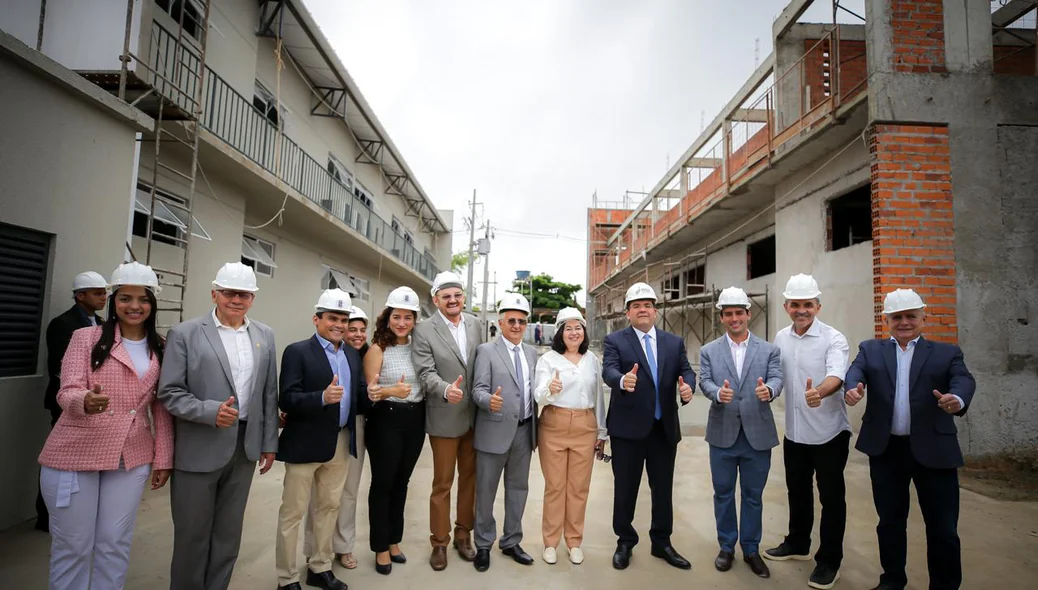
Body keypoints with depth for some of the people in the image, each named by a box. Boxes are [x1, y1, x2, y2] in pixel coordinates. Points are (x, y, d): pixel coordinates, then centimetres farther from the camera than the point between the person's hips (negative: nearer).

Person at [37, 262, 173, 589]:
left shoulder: (161, 348, 4)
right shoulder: (85, 337, -3)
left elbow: (162, 406, 6)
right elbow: (67, 392, -12)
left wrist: (163, 458, 4)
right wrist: (86, 401, -36)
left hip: (132, 458, 2)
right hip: (75, 454, -2)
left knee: (115, 544, 10)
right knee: (72, 546, 8)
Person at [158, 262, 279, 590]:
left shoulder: (265, 336, 5)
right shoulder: (184, 334, -6)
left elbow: (269, 394, 7)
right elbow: (169, 392, -9)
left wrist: (269, 443, 7)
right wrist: (210, 412, -24)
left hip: (245, 448, 4)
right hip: (199, 450, -3)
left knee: (229, 533, 16)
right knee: (192, 534, 12)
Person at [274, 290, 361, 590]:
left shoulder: (352, 354, 8)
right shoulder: (297, 351, -10)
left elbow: (357, 393, 8)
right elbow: (287, 400, -18)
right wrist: (322, 397, -33)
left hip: (341, 442, 6)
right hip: (306, 442, -6)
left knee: (329, 506, 18)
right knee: (293, 512, 8)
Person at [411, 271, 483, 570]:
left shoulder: (476, 324, 3)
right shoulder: (423, 330, -11)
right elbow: (426, 373, -18)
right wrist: (446, 390, -37)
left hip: (475, 415, 4)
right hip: (445, 417, -4)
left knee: (470, 479, 17)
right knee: (442, 484, 9)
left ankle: (463, 534, 35)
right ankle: (439, 542, 27)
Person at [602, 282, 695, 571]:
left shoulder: (674, 342, 9)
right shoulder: (614, 341, -4)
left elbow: (686, 371, 1)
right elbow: (609, 370, -19)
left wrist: (687, 387, -22)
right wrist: (622, 380, -42)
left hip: (665, 427, 4)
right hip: (628, 427, -3)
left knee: (663, 488, 15)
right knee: (625, 488, 9)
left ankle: (662, 543, 33)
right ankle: (625, 542, 27)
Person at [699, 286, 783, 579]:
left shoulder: (769, 350, 3)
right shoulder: (708, 351, 3)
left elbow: (776, 378, -11)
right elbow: (704, 381, -8)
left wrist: (768, 389, -34)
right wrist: (718, 393, -30)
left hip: (758, 433, 0)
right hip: (722, 433, 0)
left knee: (753, 495, 13)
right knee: (723, 492, 13)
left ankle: (751, 549, 31)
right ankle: (726, 546, 31)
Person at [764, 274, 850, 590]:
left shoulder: (833, 338, -15)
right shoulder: (781, 338, 2)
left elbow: (837, 375, -32)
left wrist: (819, 392, -49)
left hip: (829, 431, -5)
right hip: (794, 430, 5)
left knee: (831, 497, 8)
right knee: (797, 491, 19)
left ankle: (829, 561, 24)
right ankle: (797, 544, 39)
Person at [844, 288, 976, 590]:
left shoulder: (947, 352, 5)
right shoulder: (870, 349, 7)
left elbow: (964, 380, -13)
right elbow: (855, 371, -11)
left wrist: (956, 399, -36)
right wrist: (853, 388, -35)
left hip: (933, 449, -1)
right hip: (885, 449, 1)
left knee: (943, 528, 7)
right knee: (890, 521, 15)